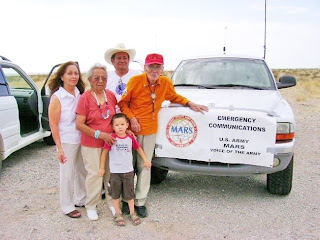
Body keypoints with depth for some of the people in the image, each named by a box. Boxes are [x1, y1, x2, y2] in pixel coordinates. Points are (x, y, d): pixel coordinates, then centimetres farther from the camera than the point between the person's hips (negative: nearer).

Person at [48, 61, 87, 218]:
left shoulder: (80, 93, 2)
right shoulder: (57, 97, -14)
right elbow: (53, 124, -13)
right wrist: (59, 148, -15)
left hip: (82, 139, 6)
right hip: (67, 142, -6)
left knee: (82, 171, 17)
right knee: (68, 174, 6)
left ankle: (81, 199, 37)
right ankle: (67, 206, 23)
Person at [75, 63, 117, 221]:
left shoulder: (111, 95, 3)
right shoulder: (85, 98, -12)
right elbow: (79, 125, -14)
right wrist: (99, 134, -20)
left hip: (110, 142, 4)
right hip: (91, 145, -4)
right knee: (94, 175, 1)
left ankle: (112, 203, 30)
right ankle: (91, 206, 21)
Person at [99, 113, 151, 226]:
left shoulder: (131, 138, -3)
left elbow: (138, 148, 12)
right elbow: (104, 152, -7)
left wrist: (145, 160, 11)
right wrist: (102, 167, -5)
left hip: (128, 171, 2)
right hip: (115, 172, -2)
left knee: (130, 194, 13)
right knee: (116, 194, 11)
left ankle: (132, 213, 27)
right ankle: (118, 215, 24)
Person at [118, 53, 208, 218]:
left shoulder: (166, 83, -2)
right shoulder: (135, 81, -12)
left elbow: (174, 97, 18)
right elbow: (123, 103, -3)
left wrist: (190, 103, 5)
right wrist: (131, 118, -15)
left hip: (150, 130, 3)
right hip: (132, 129, -3)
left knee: (144, 166, 9)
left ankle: (140, 202, 20)